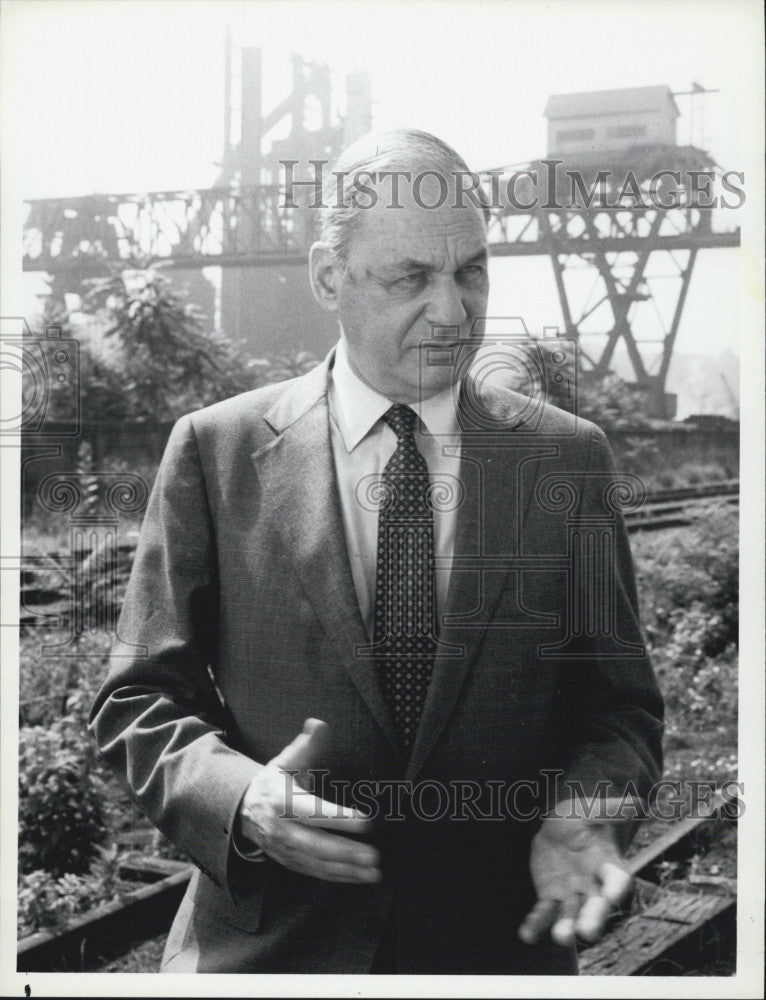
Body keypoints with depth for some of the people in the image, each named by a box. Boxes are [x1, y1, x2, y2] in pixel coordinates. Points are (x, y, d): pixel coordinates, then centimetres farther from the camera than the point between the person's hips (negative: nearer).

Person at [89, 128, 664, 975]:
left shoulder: (568, 458, -3)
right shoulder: (216, 450, -6)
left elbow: (619, 702, 3)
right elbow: (138, 700, -2)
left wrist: (582, 813, -16)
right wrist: (238, 795, -21)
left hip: (500, 938, 1)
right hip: (269, 941, -1)